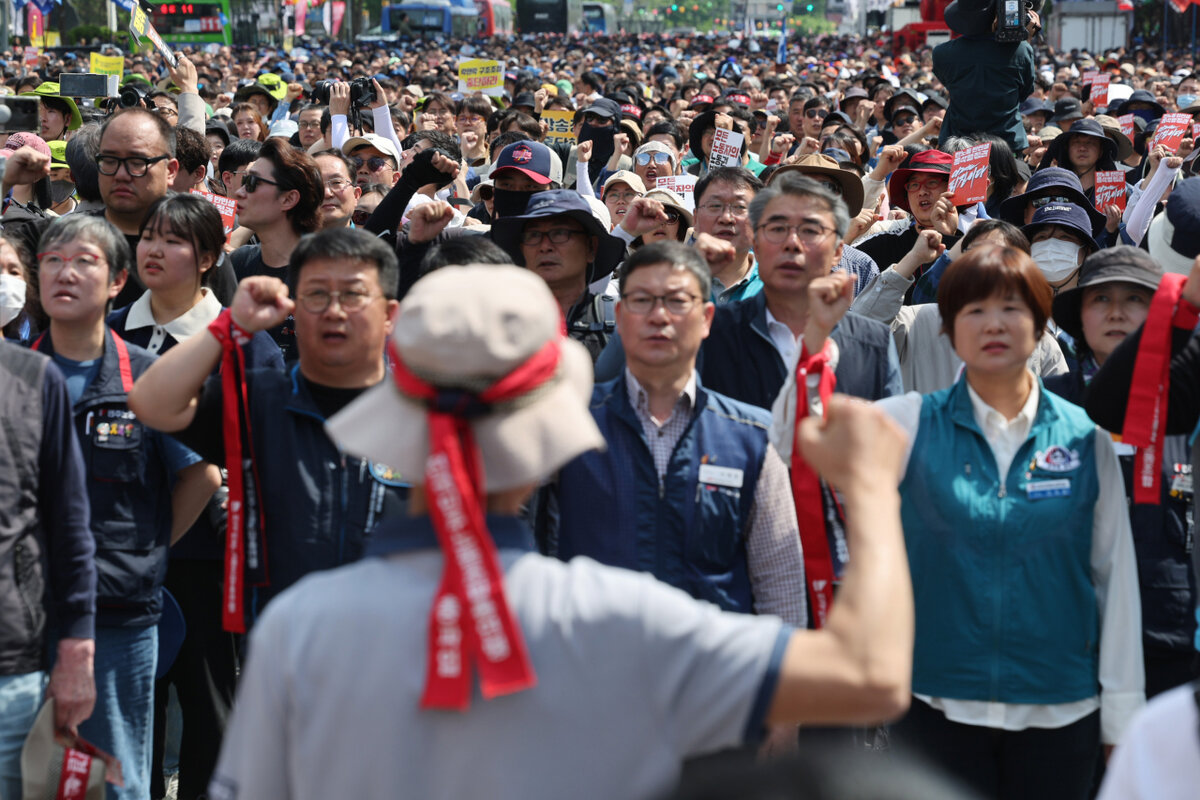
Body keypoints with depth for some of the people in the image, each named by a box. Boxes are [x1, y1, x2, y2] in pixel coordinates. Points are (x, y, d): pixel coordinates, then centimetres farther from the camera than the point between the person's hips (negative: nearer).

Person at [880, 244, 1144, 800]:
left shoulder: (1085, 439, 2)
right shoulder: (911, 423, 1)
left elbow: (1115, 575, 5)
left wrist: (1122, 714, 5)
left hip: (1060, 708, 1)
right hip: (939, 707, -1)